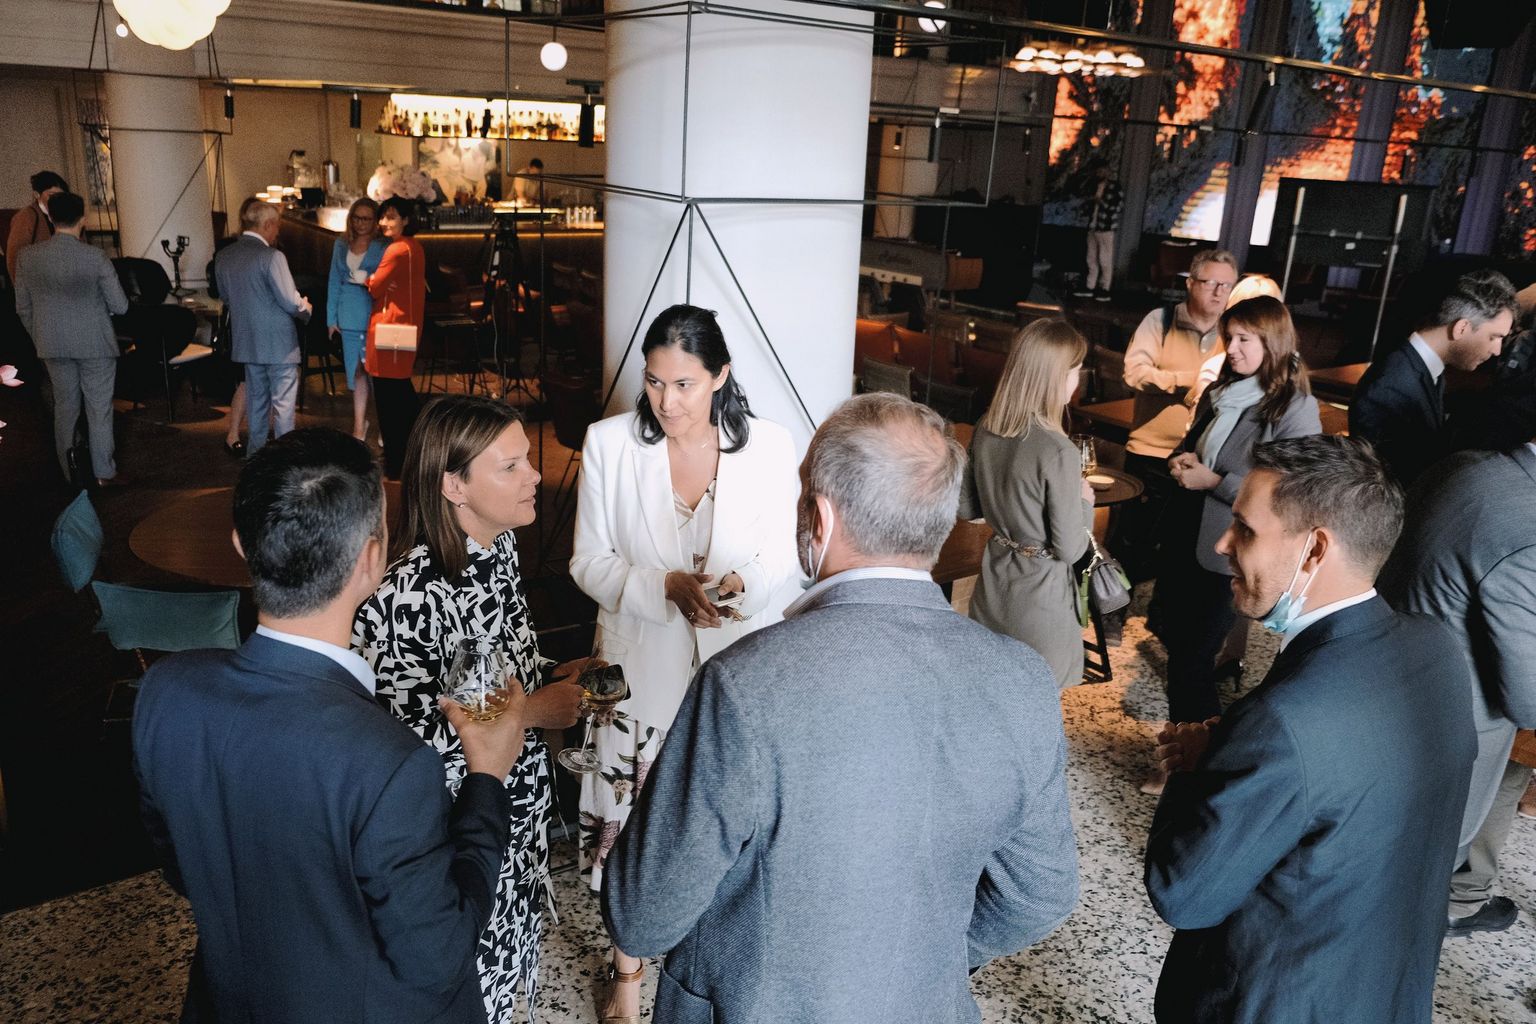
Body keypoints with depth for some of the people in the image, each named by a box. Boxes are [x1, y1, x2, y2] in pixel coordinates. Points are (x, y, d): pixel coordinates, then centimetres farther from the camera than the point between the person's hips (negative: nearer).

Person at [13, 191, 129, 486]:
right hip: (94, 344, -3)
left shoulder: (28, 256, -4)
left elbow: (23, 308, 3)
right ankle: (104, 473, 11)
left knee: (65, 407, 14)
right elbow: (120, 306, -11)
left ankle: (70, 474, 22)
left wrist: (40, 340, 17)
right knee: (98, 408, 6)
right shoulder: (95, 257, -15)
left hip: (53, 346, 3)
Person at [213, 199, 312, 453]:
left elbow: (225, 294, 16)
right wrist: (306, 309, 2)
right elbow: (290, 301, -19)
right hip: (279, 341, -7)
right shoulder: (271, 256, -18)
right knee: (283, 401, 2)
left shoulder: (223, 257, 4)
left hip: (247, 341, 7)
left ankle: (256, 452, 26)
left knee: (256, 398, 18)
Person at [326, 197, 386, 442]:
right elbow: (334, 282, 14)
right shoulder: (341, 245, 12)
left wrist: (367, 279, -14)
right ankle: (359, 426, 19)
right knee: (356, 373, 9)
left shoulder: (383, 247, -3)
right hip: (350, 318, 5)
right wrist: (331, 318, 12)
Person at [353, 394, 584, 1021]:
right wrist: (529, 712, -23)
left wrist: (547, 684, -5)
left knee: (506, 960, 27)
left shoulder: (500, 547, -5)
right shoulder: (407, 595, -30)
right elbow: (404, 735, -26)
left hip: (518, 805, 7)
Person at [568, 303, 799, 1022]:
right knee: (631, 823, 11)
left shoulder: (769, 447, -9)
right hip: (641, 669, 0)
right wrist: (666, 587, -22)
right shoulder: (610, 444, -8)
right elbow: (589, 562, -5)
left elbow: (780, 563, -2)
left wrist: (740, 583, -25)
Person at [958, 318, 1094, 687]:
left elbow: (966, 508, 8)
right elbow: (1069, 549, -19)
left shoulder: (986, 429, -4)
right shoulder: (1057, 451, -25)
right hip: (1038, 595, -6)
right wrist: (1085, 502, -3)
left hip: (992, 584, 7)